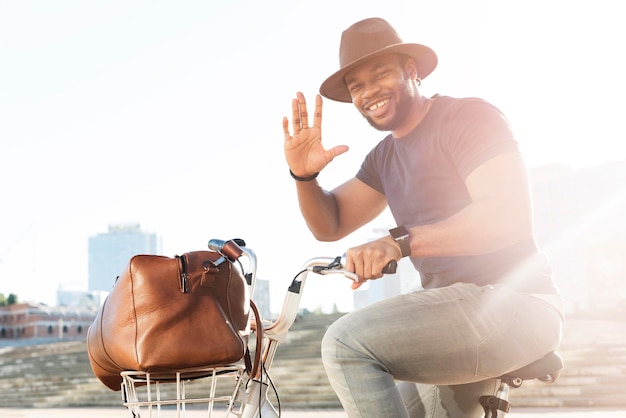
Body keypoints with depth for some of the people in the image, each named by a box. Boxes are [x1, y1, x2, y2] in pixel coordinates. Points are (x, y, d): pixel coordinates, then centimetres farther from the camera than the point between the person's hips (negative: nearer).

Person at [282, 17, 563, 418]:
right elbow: (330, 225, 13)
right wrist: (304, 175, -7)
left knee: (347, 342, -23)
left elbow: (508, 214, -23)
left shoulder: (468, 116, -9)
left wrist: (401, 242, -32)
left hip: (511, 304, -9)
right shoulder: (385, 157, 16)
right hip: (457, 308, 9)